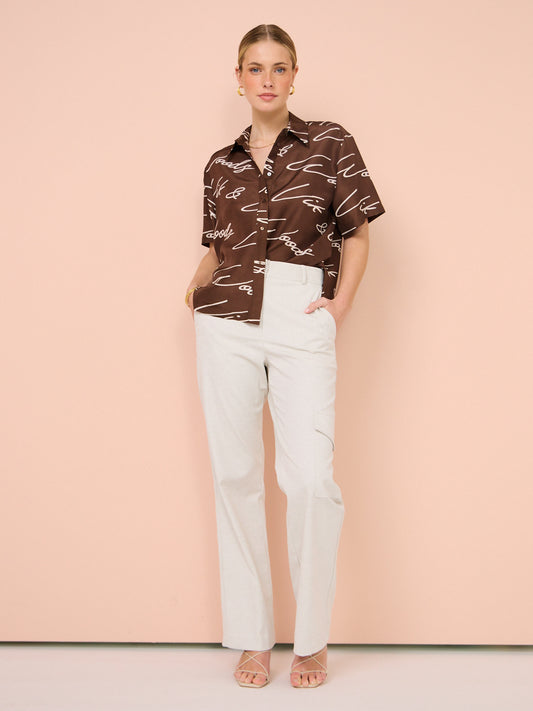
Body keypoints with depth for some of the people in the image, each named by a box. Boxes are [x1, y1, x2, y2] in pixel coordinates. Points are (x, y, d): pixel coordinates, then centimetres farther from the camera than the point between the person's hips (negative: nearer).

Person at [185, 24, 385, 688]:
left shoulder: (329, 142, 7)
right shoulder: (221, 166, 15)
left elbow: (356, 233, 8)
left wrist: (341, 305, -2)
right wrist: (198, 284, 3)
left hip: (302, 322, -3)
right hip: (227, 321, 3)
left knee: (311, 479, -12)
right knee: (236, 475, 2)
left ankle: (312, 638, 6)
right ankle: (251, 637, 13)